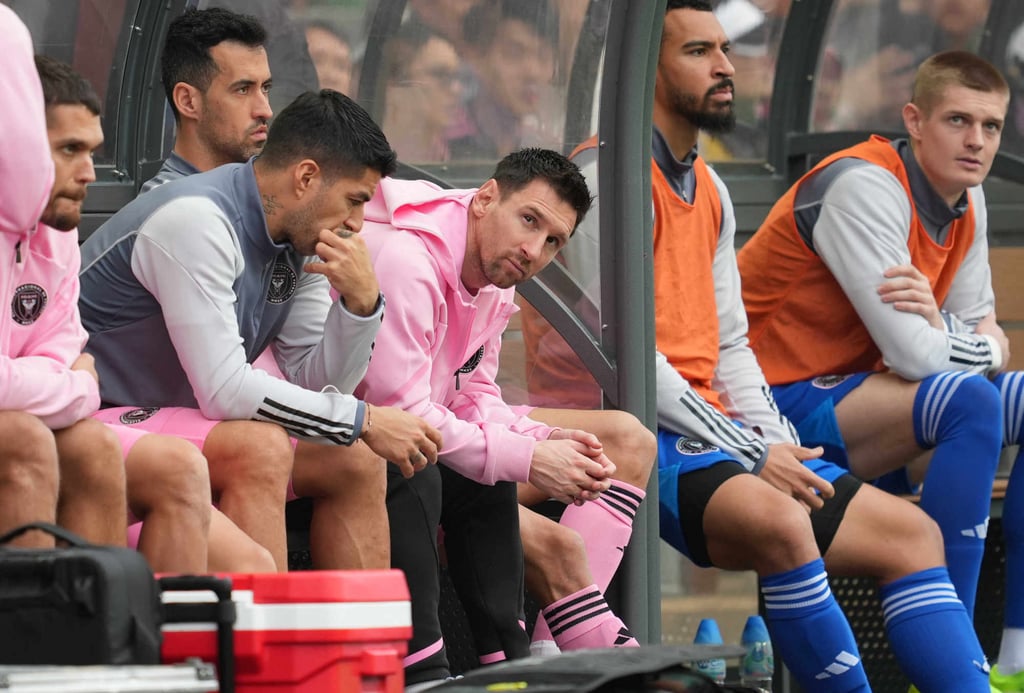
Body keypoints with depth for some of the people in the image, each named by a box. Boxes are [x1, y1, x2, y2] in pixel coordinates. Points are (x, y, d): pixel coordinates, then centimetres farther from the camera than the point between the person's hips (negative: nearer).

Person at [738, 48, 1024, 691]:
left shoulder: (966, 200, 8)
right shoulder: (864, 188, -20)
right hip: (789, 403, -10)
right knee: (970, 402, -31)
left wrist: (938, 326, -18)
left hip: (862, 388, 10)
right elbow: (914, 355, -28)